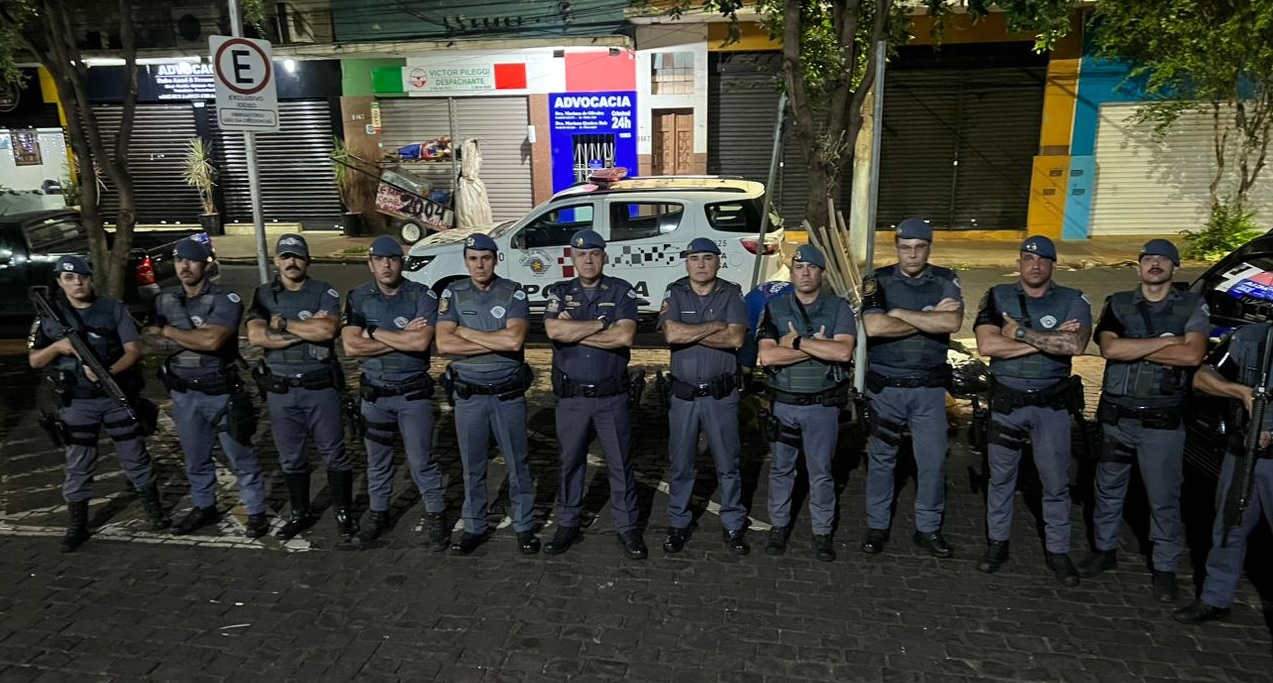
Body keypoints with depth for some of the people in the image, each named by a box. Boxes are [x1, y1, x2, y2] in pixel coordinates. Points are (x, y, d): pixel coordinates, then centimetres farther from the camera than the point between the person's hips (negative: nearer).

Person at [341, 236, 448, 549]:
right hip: (373, 393, 3)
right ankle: (378, 515, 34)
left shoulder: (422, 295, -9)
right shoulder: (358, 298, -1)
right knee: (377, 461, 17)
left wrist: (375, 332, -15)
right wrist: (402, 339, -17)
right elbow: (351, 346, -13)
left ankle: (435, 517, 20)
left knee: (421, 461, 4)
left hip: (413, 392, -3)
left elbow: (421, 342, -24)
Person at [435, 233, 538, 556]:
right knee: (472, 466, 12)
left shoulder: (513, 293, -5)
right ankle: (474, 528, 27)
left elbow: (514, 340, -20)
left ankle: (525, 528, 22)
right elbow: (444, 343, -13)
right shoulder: (453, 293, 0)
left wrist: (467, 332, -13)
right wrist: (497, 342, -15)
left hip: (509, 393, -1)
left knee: (518, 464, 8)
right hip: (468, 394, 2)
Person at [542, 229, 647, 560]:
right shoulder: (559, 293, 3)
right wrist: (601, 324, -14)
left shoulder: (621, 291, -2)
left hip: (612, 395, -1)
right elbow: (554, 331, -16)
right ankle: (567, 524, 28)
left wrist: (574, 331, -13)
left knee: (621, 463, 8)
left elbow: (624, 336, -17)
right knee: (571, 461, 13)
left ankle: (627, 527, 21)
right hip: (570, 396, 1)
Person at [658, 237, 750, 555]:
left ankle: (734, 526, 24)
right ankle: (678, 525, 26)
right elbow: (671, 334, -18)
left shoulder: (731, 294, -1)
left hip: (721, 394, -1)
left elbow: (735, 338, -16)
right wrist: (715, 326, -15)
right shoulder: (674, 294, 0)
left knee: (728, 464, 10)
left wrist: (688, 332, -15)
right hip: (683, 394, 1)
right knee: (680, 464, 11)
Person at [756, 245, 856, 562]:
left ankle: (822, 531, 23)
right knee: (781, 468, 13)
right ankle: (779, 525, 29)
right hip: (783, 404, 1)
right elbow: (767, 356, -14)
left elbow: (843, 352, -18)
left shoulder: (839, 308, -1)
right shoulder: (774, 309, 0)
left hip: (823, 405, -1)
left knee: (821, 471, 9)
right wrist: (818, 348, -15)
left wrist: (798, 341, -16)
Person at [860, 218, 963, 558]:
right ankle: (877, 526, 24)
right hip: (885, 385, -1)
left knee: (933, 460, 7)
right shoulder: (879, 281, -3)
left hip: (929, 387, 1)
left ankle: (928, 528, 24)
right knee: (882, 458, 10)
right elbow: (873, 327, -19)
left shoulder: (945, 281, 1)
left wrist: (898, 313, -16)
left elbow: (952, 322, -17)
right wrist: (929, 319, -14)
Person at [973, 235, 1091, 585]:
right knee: (1001, 478, 12)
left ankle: (1058, 551, 24)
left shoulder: (1072, 301, -1)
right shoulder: (998, 297, 0)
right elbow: (986, 345, -16)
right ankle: (997, 542, 27)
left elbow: (1075, 345, -19)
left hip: (1052, 403, 0)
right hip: (1006, 401, 0)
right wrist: (1048, 340, -16)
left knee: (1056, 483, 9)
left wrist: (1022, 332, -17)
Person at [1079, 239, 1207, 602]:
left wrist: (1132, 348, -14)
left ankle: (1164, 567, 22)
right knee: (1108, 489, 15)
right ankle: (1105, 550, 32)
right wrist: (1164, 341, -16)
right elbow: (1109, 348, -14)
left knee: (1164, 499, 6)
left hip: (1163, 422, -2)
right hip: (1116, 417, 2)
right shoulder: (1117, 304, 4)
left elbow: (1192, 355, -17)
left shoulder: (1192, 306, 0)